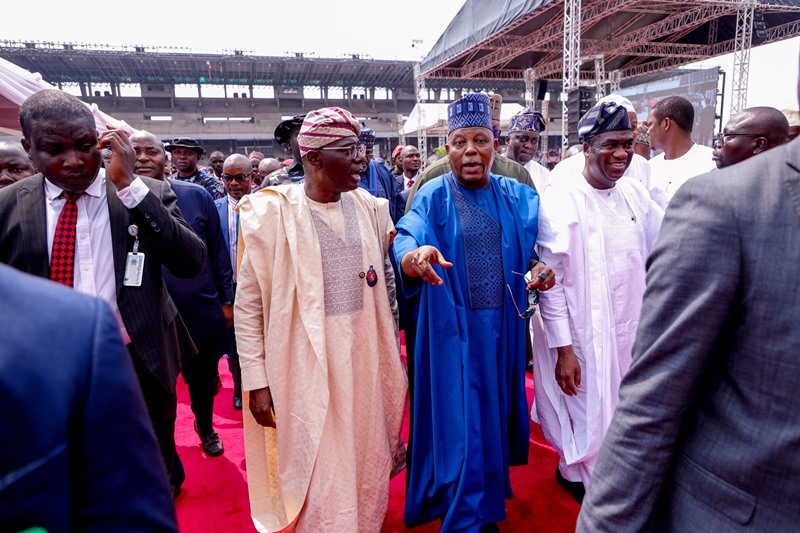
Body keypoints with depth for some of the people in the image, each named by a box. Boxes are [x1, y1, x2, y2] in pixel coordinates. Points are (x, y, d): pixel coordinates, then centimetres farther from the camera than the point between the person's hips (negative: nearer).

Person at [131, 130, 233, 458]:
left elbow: (218, 252, 1)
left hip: (203, 314, 0)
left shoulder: (197, 196, -5)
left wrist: (226, 301, 3)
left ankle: (205, 427, 51)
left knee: (204, 382, 20)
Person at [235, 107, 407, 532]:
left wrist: (392, 358, 13)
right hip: (306, 366, -4)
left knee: (367, 468, 19)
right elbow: (248, 305, -6)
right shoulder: (272, 214, -10)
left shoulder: (369, 209, 3)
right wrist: (256, 381, -8)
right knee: (319, 478, 8)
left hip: (365, 360, 4)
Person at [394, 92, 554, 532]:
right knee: (459, 418, 3)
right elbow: (405, 239, -22)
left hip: (502, 325, 5)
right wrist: (415, 257, -46)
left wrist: (539, 267, -12)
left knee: (494, 410, 18)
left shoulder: (515, 196, 4)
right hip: (453, 328, -4)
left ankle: (490, 497, 42)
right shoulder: (433, 198, -8)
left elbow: (530, 248, 10)